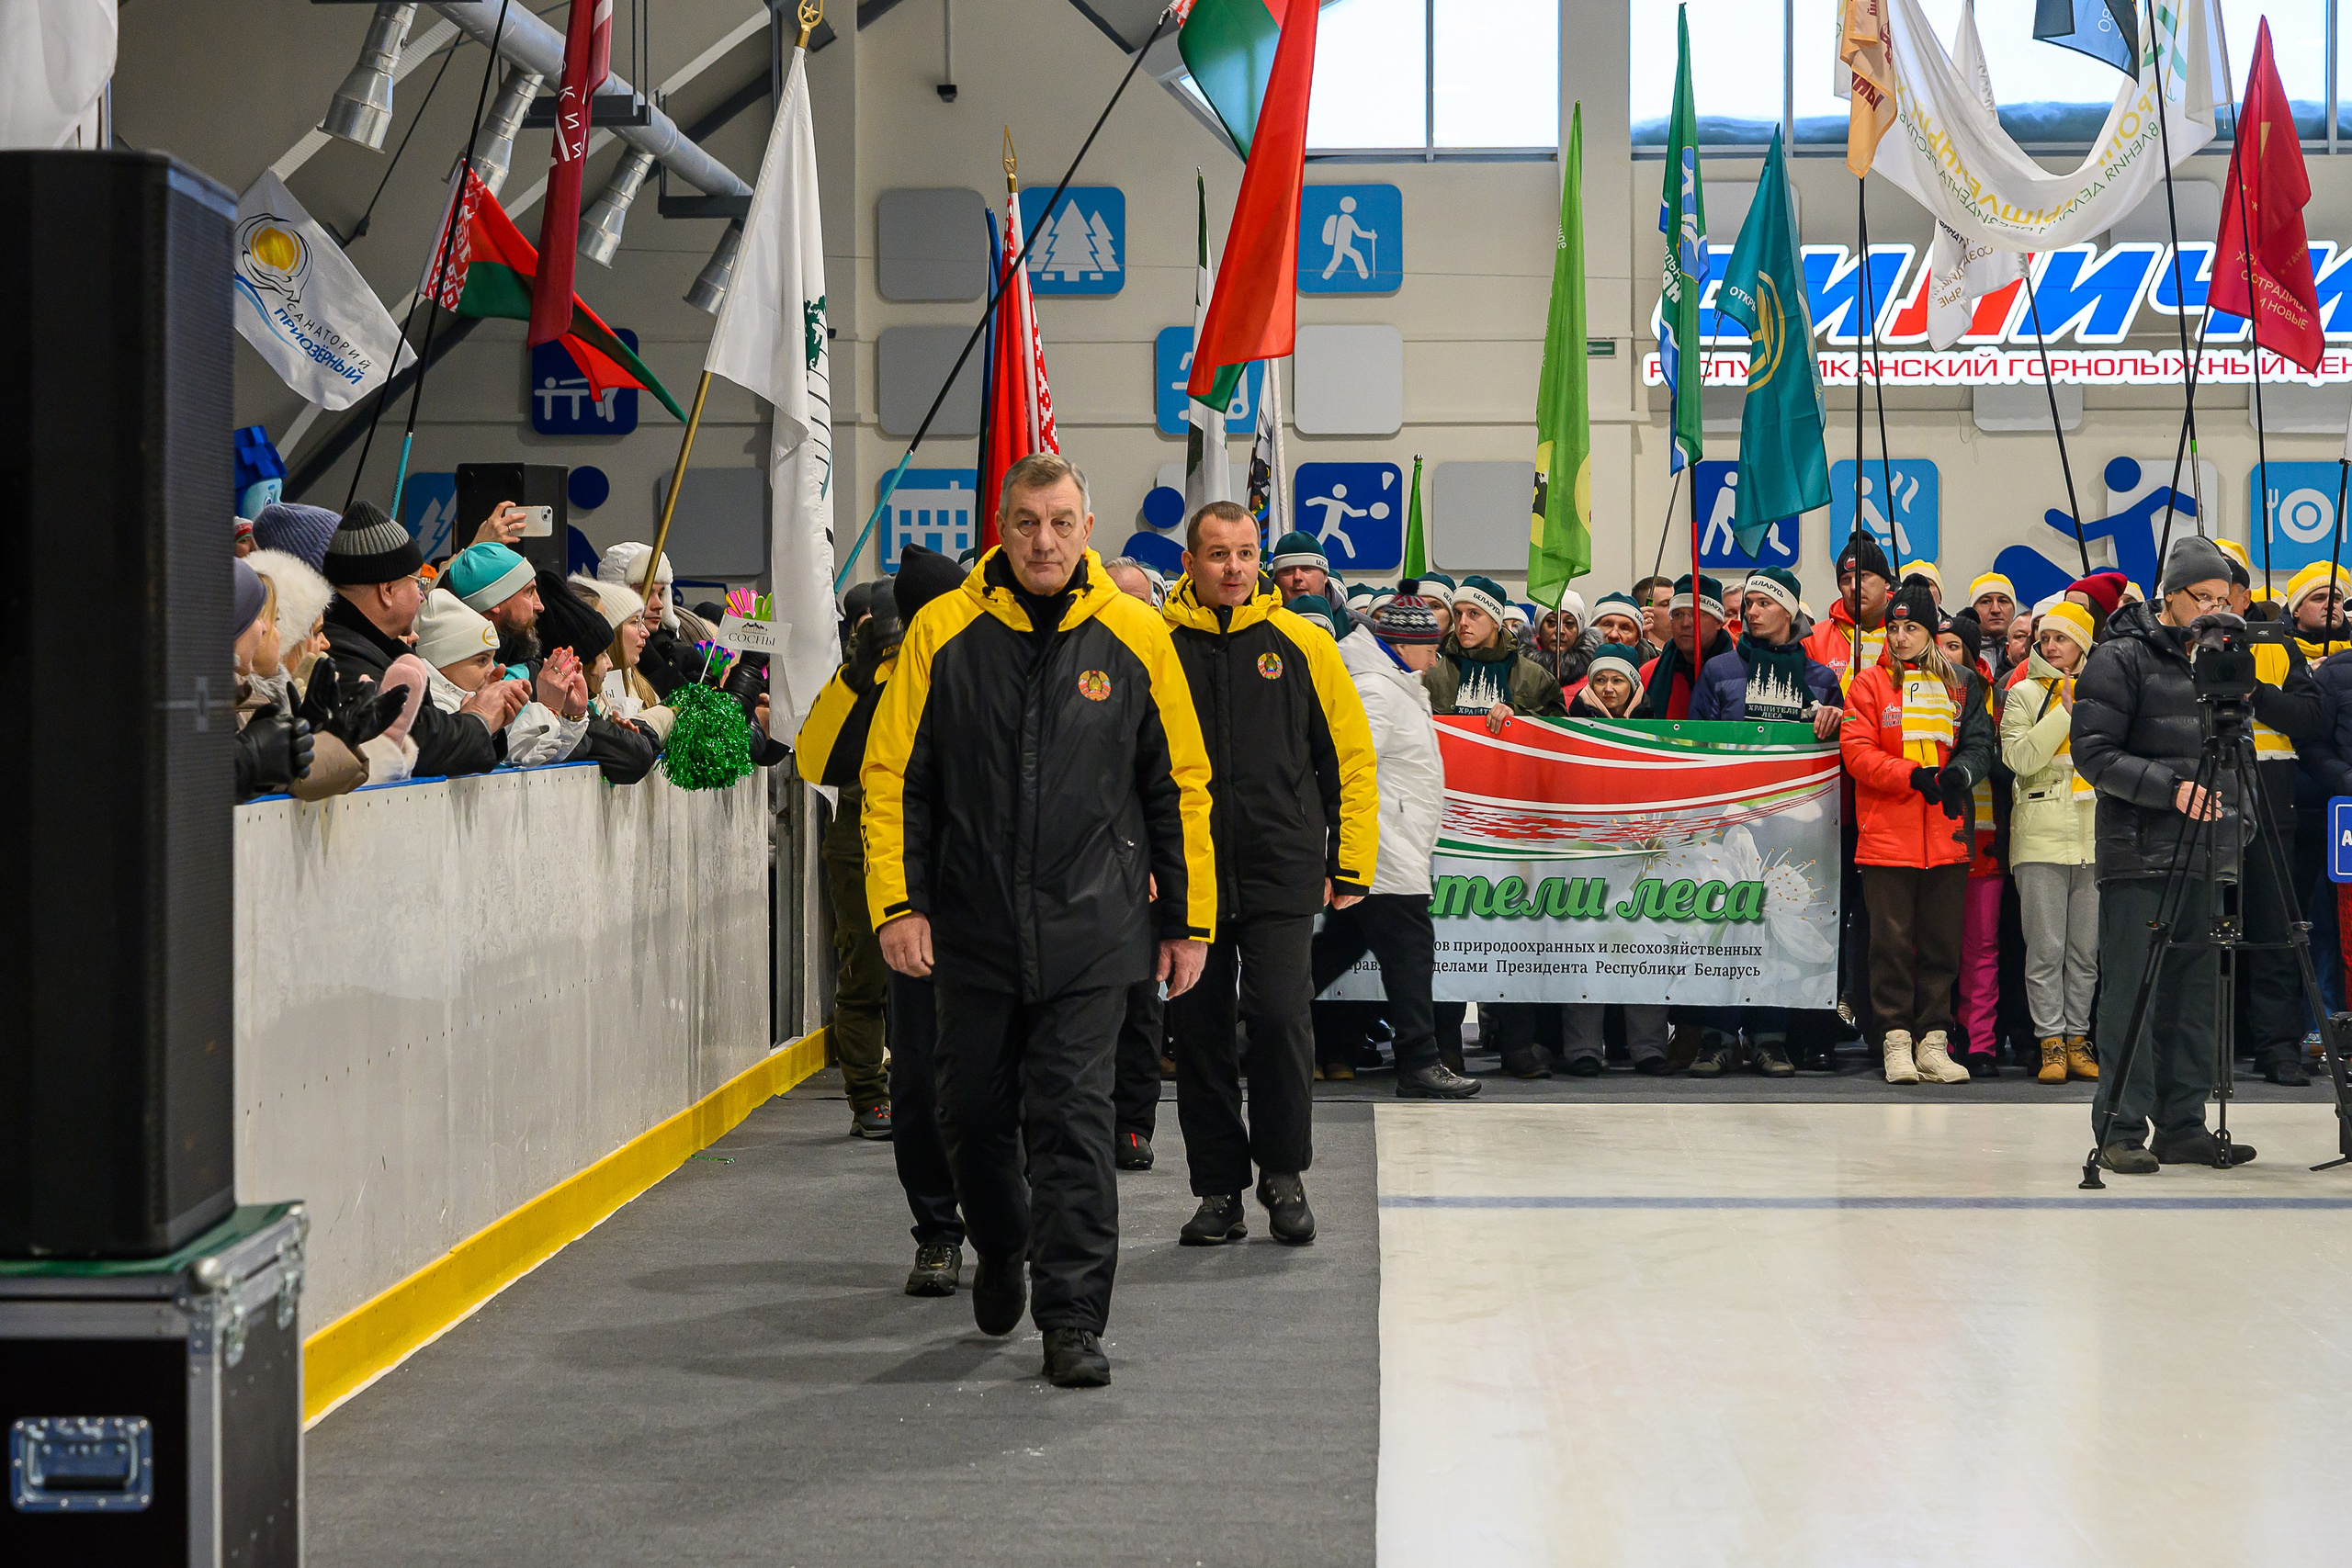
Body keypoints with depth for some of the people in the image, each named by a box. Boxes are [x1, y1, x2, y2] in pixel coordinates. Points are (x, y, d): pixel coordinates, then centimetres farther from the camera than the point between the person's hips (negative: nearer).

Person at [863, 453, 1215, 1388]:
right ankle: (1000, 1251, 41)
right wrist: (896, 902, -8)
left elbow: (1180, 785, 6)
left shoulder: (1134, 637, -1)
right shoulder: (943, 631, -2)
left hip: (1089, 932, -1)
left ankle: (1073, 1319, 2)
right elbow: (891, 774, 0)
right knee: (974, 1116, 13)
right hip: (972, 928, 1)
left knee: (1073, 1124, -5)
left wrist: (1189, 919, 6)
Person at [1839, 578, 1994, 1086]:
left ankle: (1933, 1042, 10)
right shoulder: (1870, 684, 4)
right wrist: (1913, 776, -17)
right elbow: (1857, 753, -5)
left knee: (1942, 942, 5)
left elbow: (1980, 744, 7)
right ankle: (1896, 1040, 4)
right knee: (1892, 940, -2)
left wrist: (1960, 772, -15)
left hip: (1946, 834, 3)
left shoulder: (1960, 685, 12)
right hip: (1886, 834, -3)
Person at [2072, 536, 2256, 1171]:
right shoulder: (2121, 659, -5)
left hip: (2205, 856, 7)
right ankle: (2121, 1130, -1)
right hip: (2139, 854, -6)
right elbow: (2094, 753, -11)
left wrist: (2233, 822, 11)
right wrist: (2170, 788, -19)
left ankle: (2183, 1125, 14)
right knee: (2131, 993, -5)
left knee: (2195, 993, 7)